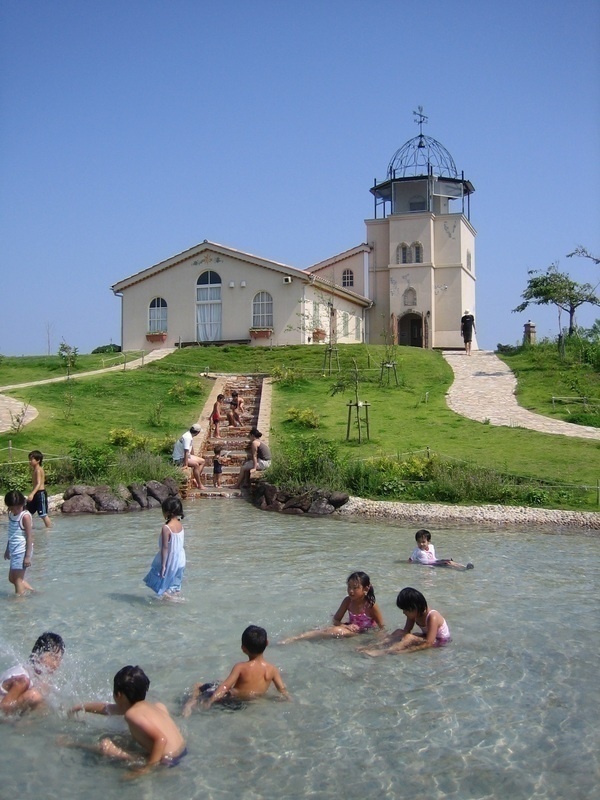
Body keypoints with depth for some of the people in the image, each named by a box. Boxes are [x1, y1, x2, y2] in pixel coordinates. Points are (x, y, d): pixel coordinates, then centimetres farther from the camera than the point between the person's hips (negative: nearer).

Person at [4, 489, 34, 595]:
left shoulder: (25, 516, -16)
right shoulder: (11, 514, 7)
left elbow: (29, 537, -16)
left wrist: (28, 556, -18)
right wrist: (7, 549, 23)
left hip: (22, 551, -9)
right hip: (14, 551, 9)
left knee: (17, 579, -4)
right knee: (12, 578, 15)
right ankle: (33, 591, 25)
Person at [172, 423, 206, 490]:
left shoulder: (190, 436, 5)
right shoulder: (187, 437, -26)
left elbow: (191, 447, 19)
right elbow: (186, 452, -31)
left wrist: (193, 458, 24)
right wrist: (186, 465, -33)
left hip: (185, 456, 11)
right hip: (179, 459, -11)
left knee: (202, 461, 10)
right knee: (196, 464, -29)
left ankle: (196, 479, 2)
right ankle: (199, 485, -21)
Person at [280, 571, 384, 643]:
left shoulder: (371, 605, -19)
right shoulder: (348, 600, -6)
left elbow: (382, 627, -11)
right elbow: (336, 620, -3)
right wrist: (346, 626, -22)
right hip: (352, 628, 7)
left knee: (335, 631, -29)